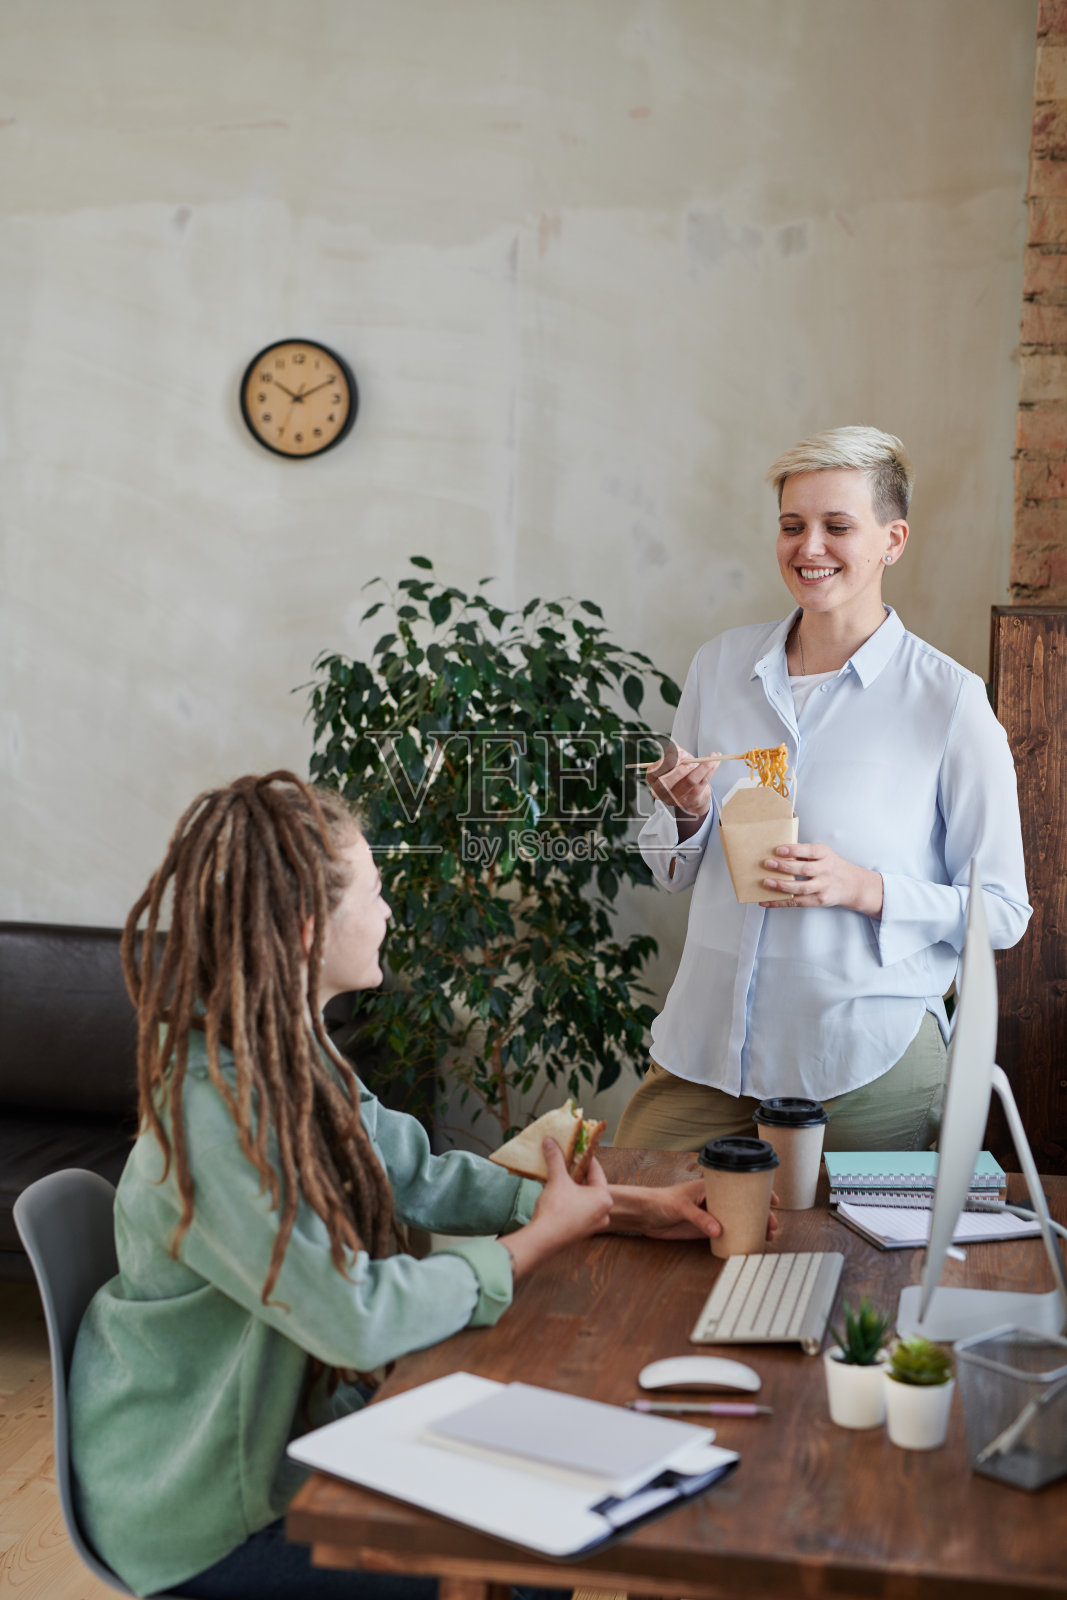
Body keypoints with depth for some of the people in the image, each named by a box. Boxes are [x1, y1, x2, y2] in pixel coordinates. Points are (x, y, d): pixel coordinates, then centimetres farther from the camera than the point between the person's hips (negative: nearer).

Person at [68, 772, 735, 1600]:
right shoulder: (212, 1115, -31)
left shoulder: (293, 1055, -1)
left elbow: (422, 1177, 6)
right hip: (200, 1505, -8)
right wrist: (538, 1239, -17)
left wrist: (629, 1208, 0)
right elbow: (359, 1317, -30)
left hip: (297, 1418, 8)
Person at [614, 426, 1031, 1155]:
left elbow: (1003, 911, -4)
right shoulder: (719, 666, 5)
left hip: (866, 1064, -3)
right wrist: (689, 816, -8)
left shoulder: (949, 699, -8)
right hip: (706, 1045, 4)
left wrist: (864, 889, -19)